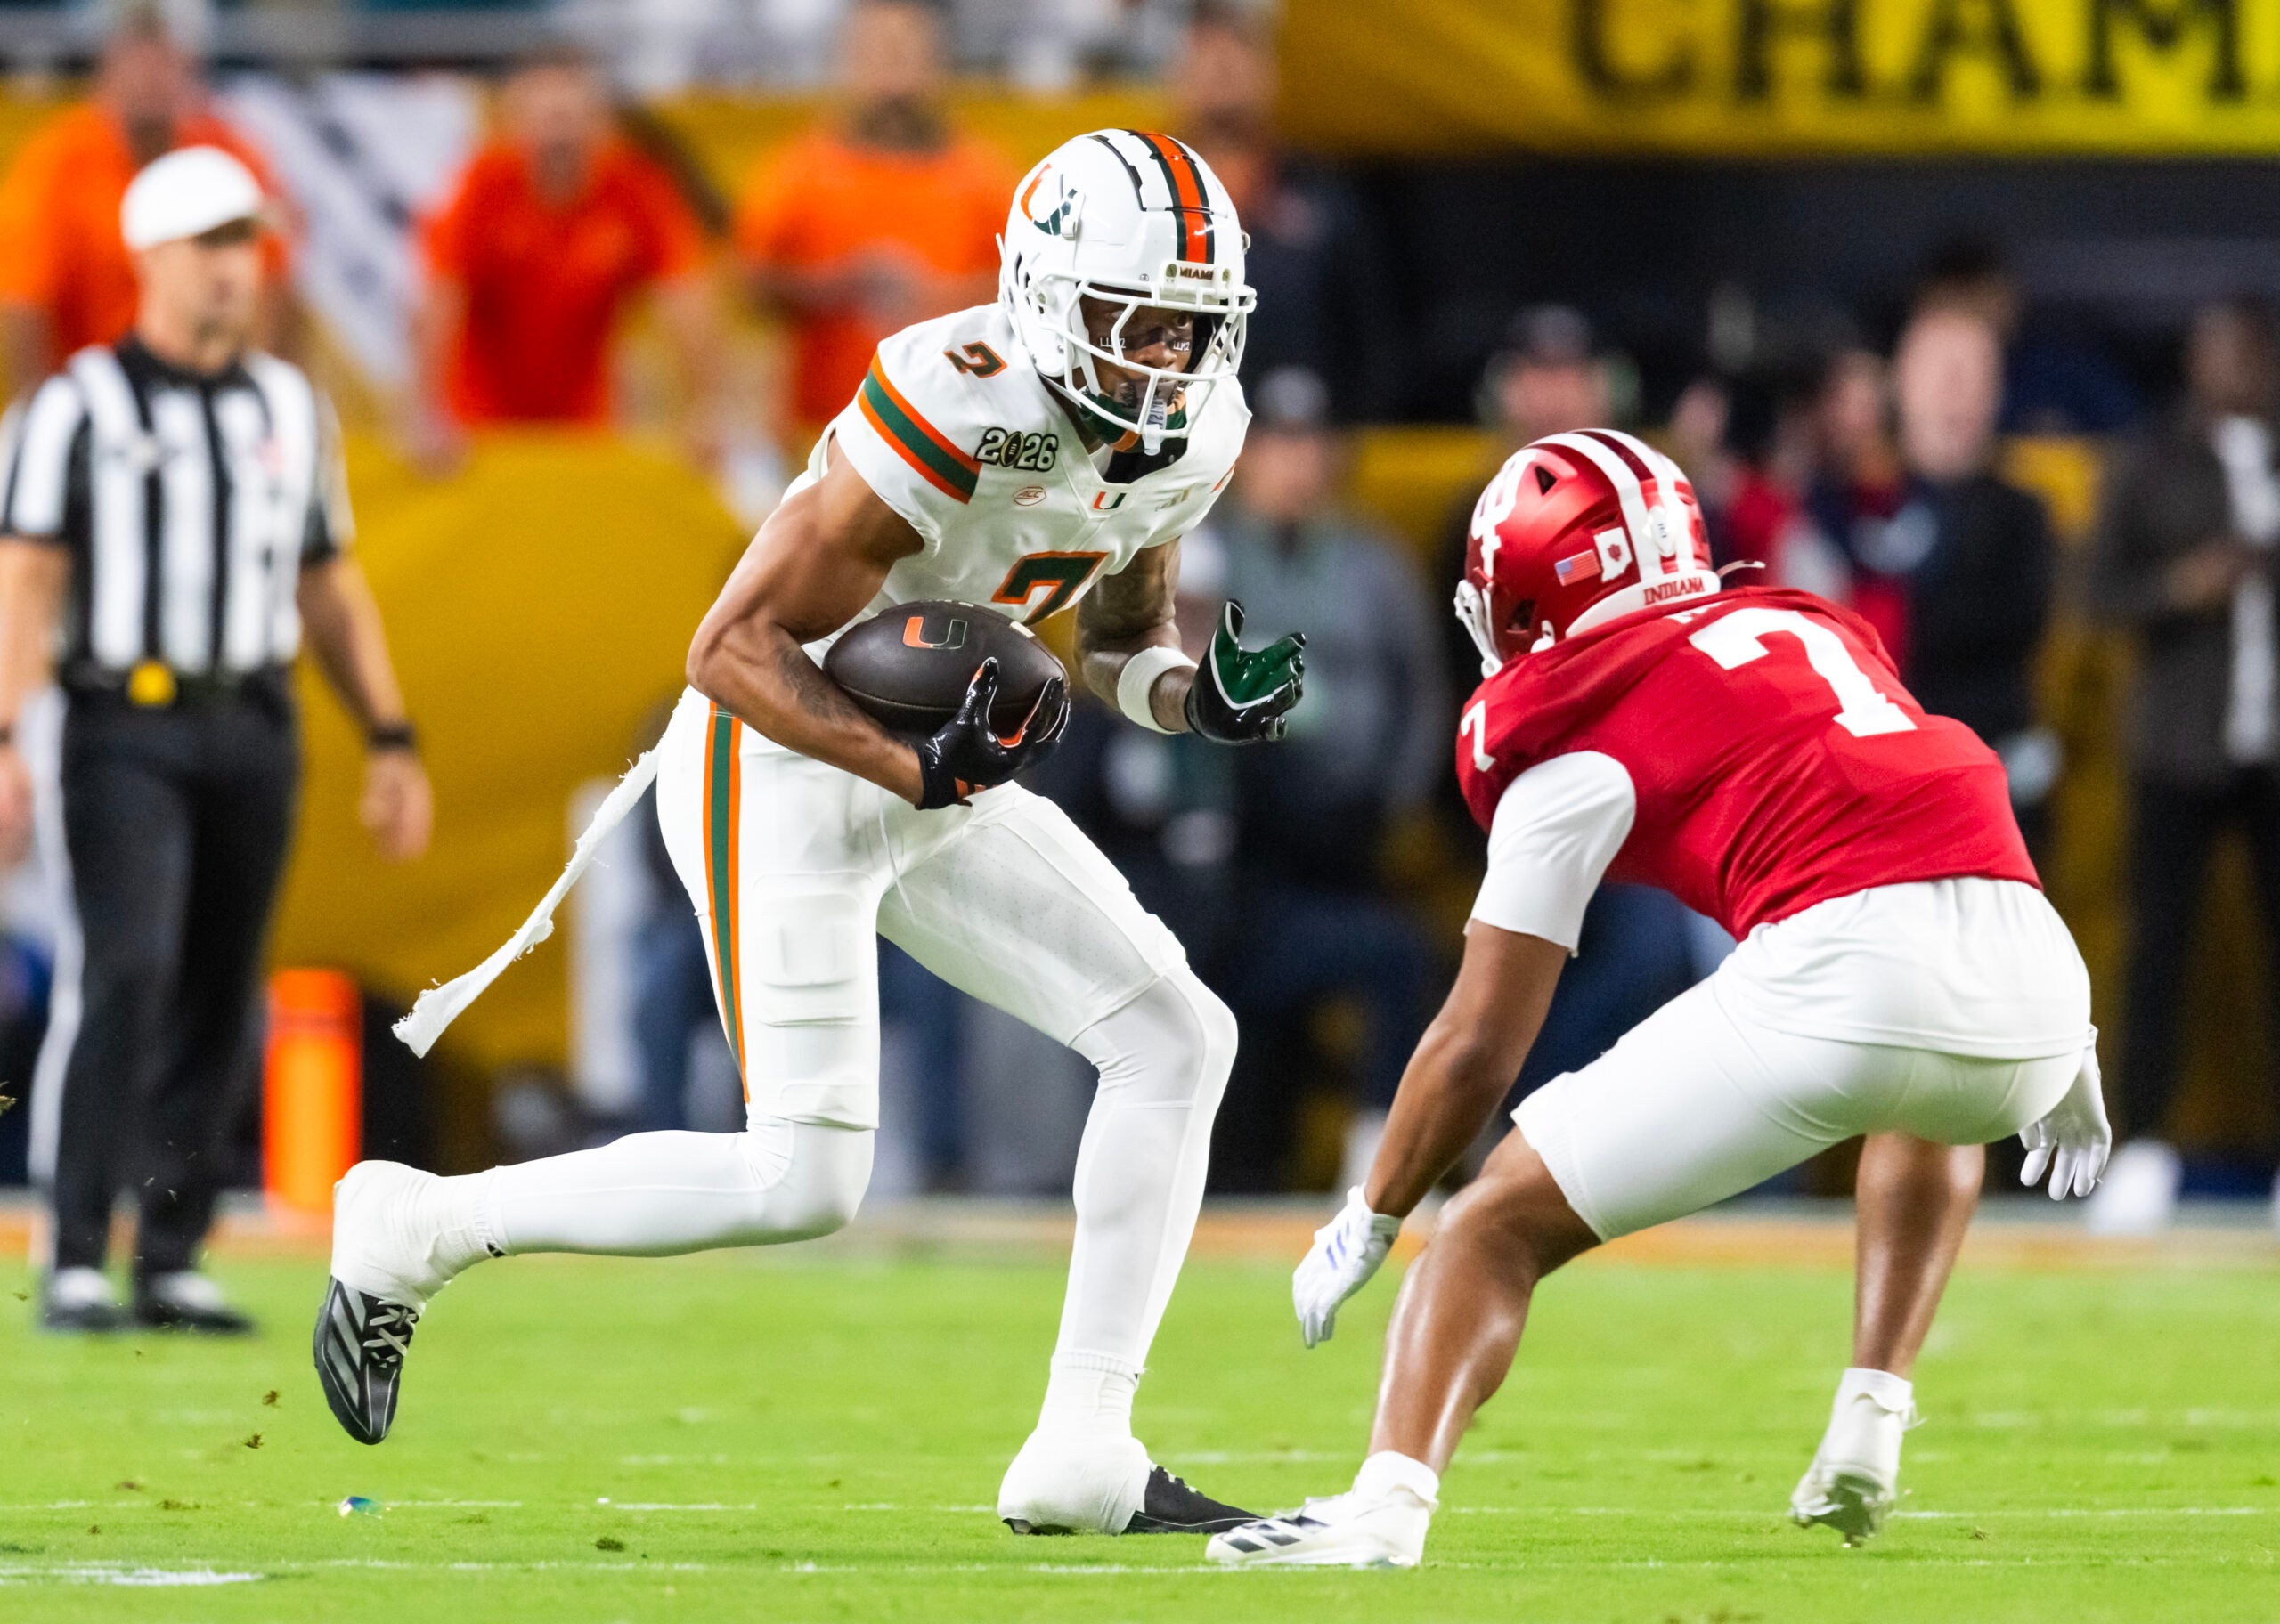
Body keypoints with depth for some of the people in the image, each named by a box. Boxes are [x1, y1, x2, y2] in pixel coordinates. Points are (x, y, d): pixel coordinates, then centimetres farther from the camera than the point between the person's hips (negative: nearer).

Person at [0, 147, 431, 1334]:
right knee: (122, 975, -16)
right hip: (124, 732, -5)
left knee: (220, 1003, 5)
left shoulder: (291, 411, 13)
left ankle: (173, 1264, 11)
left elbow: (330, 587, 18)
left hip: (254, 735, 5)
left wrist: (390, 742, 12)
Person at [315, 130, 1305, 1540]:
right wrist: (920, 769, -35)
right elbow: (735, 648, -24)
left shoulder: (1194, 430, -3)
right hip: (782, 771, -8)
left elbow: (1121, 640, 14)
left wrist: (1201, 697, -8)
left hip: (936, 784, 8)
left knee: (1176, 1039, -3)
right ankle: (413, 1232, 5)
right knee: (805, 1180, -13)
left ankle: (1083, 1458, -1)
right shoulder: (959, 413, -28)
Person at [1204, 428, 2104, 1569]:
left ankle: (1390, 1498, -16)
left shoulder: (1575, 737, 12)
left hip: (1846, 977, -6)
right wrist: (2059, 1064, 52)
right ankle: (1869, 1426, 28)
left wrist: (1367, 1222, 27)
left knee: (1499, 1227, 5)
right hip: (2036, 970, 6)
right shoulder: (1814, 628, 30)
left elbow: (1481, 1045, 13)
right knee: (1934, 1116, 42)